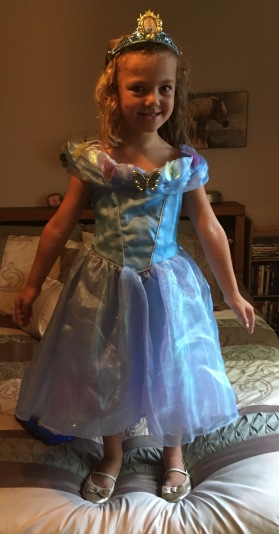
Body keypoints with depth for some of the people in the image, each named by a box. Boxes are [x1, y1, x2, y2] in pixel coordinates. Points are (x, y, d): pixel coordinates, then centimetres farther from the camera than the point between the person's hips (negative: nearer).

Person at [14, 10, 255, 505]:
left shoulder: (186, 163, -7)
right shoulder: (93, 159, -9)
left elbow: (210, 230, 1)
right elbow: (60, 226, -2)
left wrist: (233, 294, 6)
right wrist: (32, 286, 3)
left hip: (166, 284, 0)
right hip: (105, 284, 0)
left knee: (170, 370, 14)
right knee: (105, 373, 14)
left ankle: (173, 451, 43)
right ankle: (112, 454, 41)